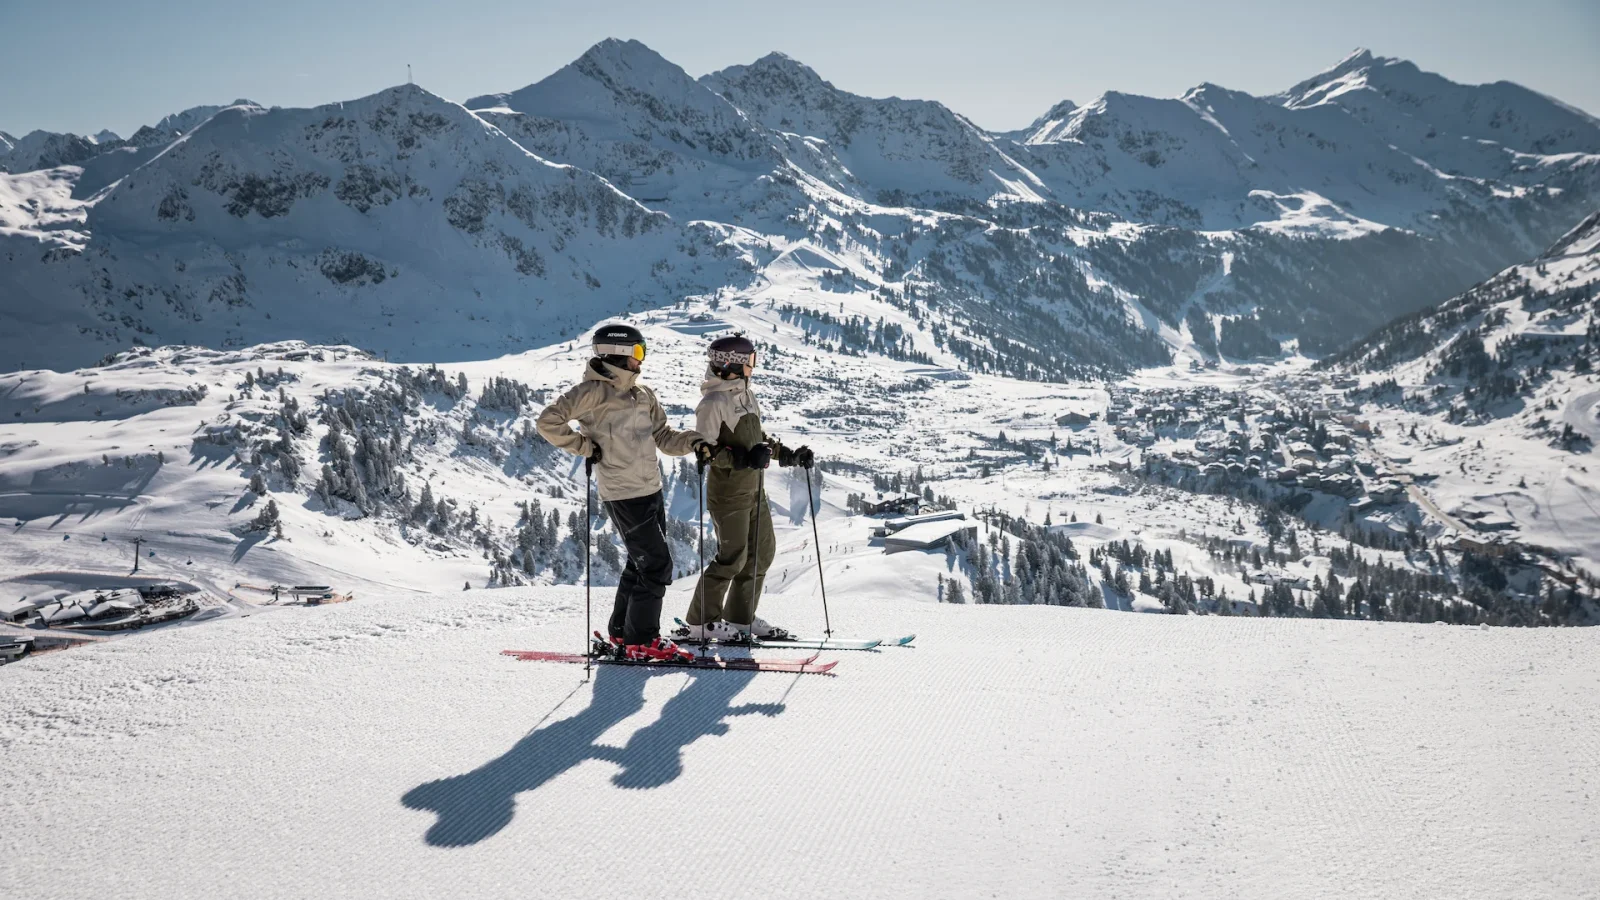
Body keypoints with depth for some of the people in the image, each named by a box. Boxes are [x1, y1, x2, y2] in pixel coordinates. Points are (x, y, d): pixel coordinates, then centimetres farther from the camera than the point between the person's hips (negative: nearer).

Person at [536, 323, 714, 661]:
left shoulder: (643, 394, 12)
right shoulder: (594, 391, -11)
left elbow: (663, 437, 15)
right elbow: (548, 421, -15)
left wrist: (693, 443, -2)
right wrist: (585, 447, -15)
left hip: (651, 490, 8)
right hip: (624, 494, -8)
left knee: (642, 562, 16)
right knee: (656, 564, -7)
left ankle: (622, 630, 31)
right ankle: (641, 640, 4)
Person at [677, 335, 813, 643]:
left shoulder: (746, 395, 12)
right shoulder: (713, 402, -15)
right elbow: (705, 449, -19)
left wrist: (788, 455, 14)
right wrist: (743, 457, -28)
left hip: (753, 489, 9)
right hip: (728, 491, -9)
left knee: (762, 552, 9)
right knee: (733, 557, -7)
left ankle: (740, 618, 20)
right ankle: (699, 622, 5)